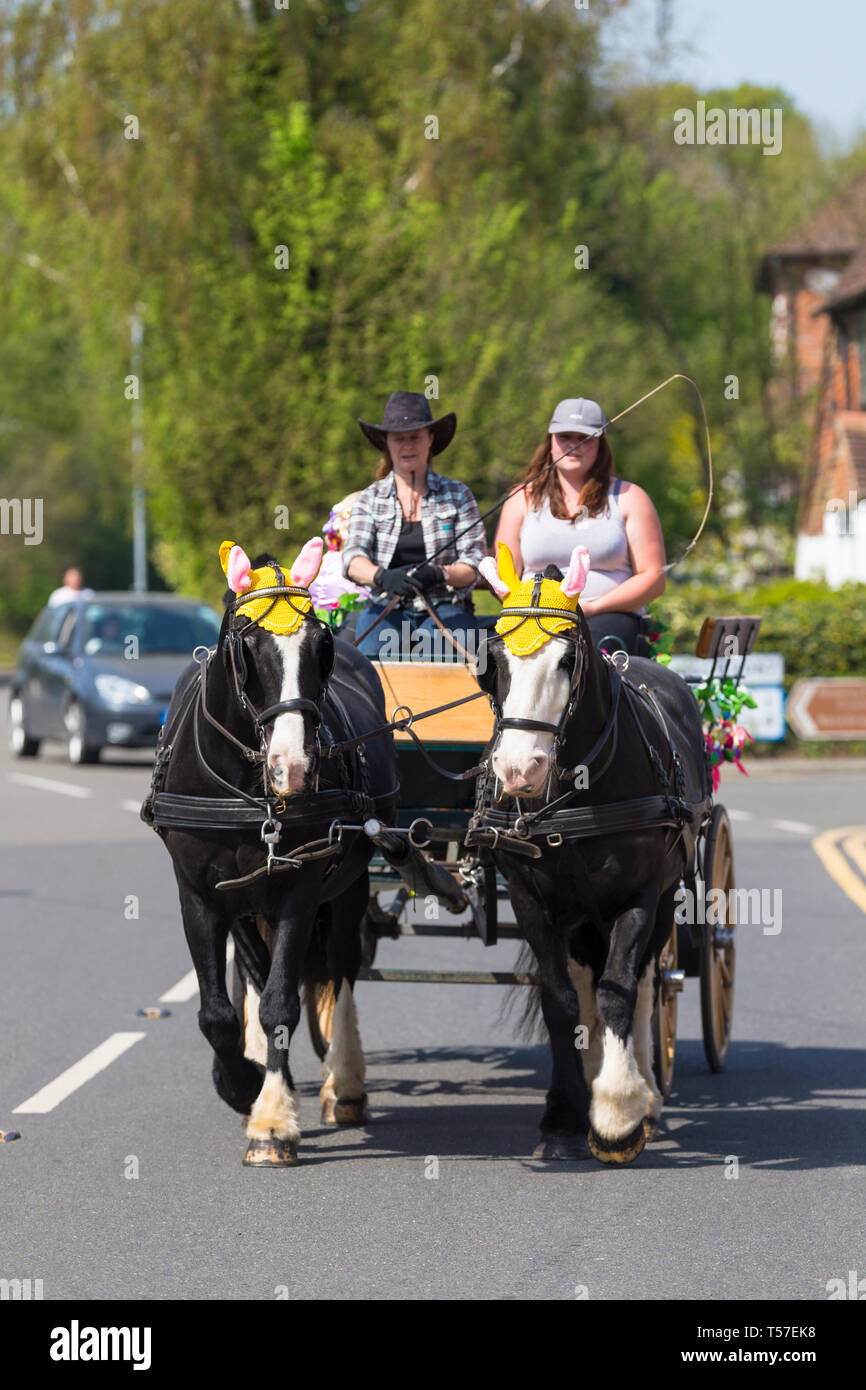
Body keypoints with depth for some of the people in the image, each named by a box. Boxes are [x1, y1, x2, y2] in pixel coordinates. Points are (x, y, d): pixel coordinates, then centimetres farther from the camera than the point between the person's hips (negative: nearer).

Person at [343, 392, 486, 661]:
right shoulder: (370, 499, 12)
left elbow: (474, 564, 3)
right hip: (386, 608, 1)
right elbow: (353, 559, -3)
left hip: (447, 609, -1)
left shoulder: (457, 495, 10)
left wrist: (439, 575, -21)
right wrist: (383, 576, -28)